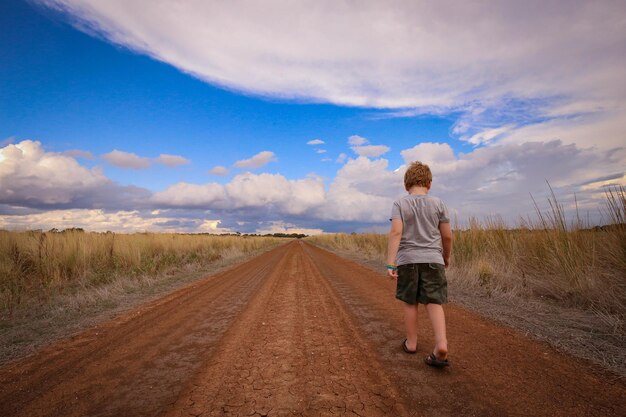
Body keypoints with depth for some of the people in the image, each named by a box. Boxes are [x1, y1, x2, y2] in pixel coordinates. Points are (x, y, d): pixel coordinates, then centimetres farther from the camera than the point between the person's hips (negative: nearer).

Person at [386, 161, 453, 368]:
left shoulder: (400, 203, -2)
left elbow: (396, 232, -14)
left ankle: (411, 343, 23)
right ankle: (441, 344, -12)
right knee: (434, 303, 4)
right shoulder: (438, 203, 3)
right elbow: (447, 236, 4)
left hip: (407, 260, 0)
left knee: (410, 302, 12)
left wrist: (390, 263, -15)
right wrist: (446, 257, 21)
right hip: (432, 259, 1)